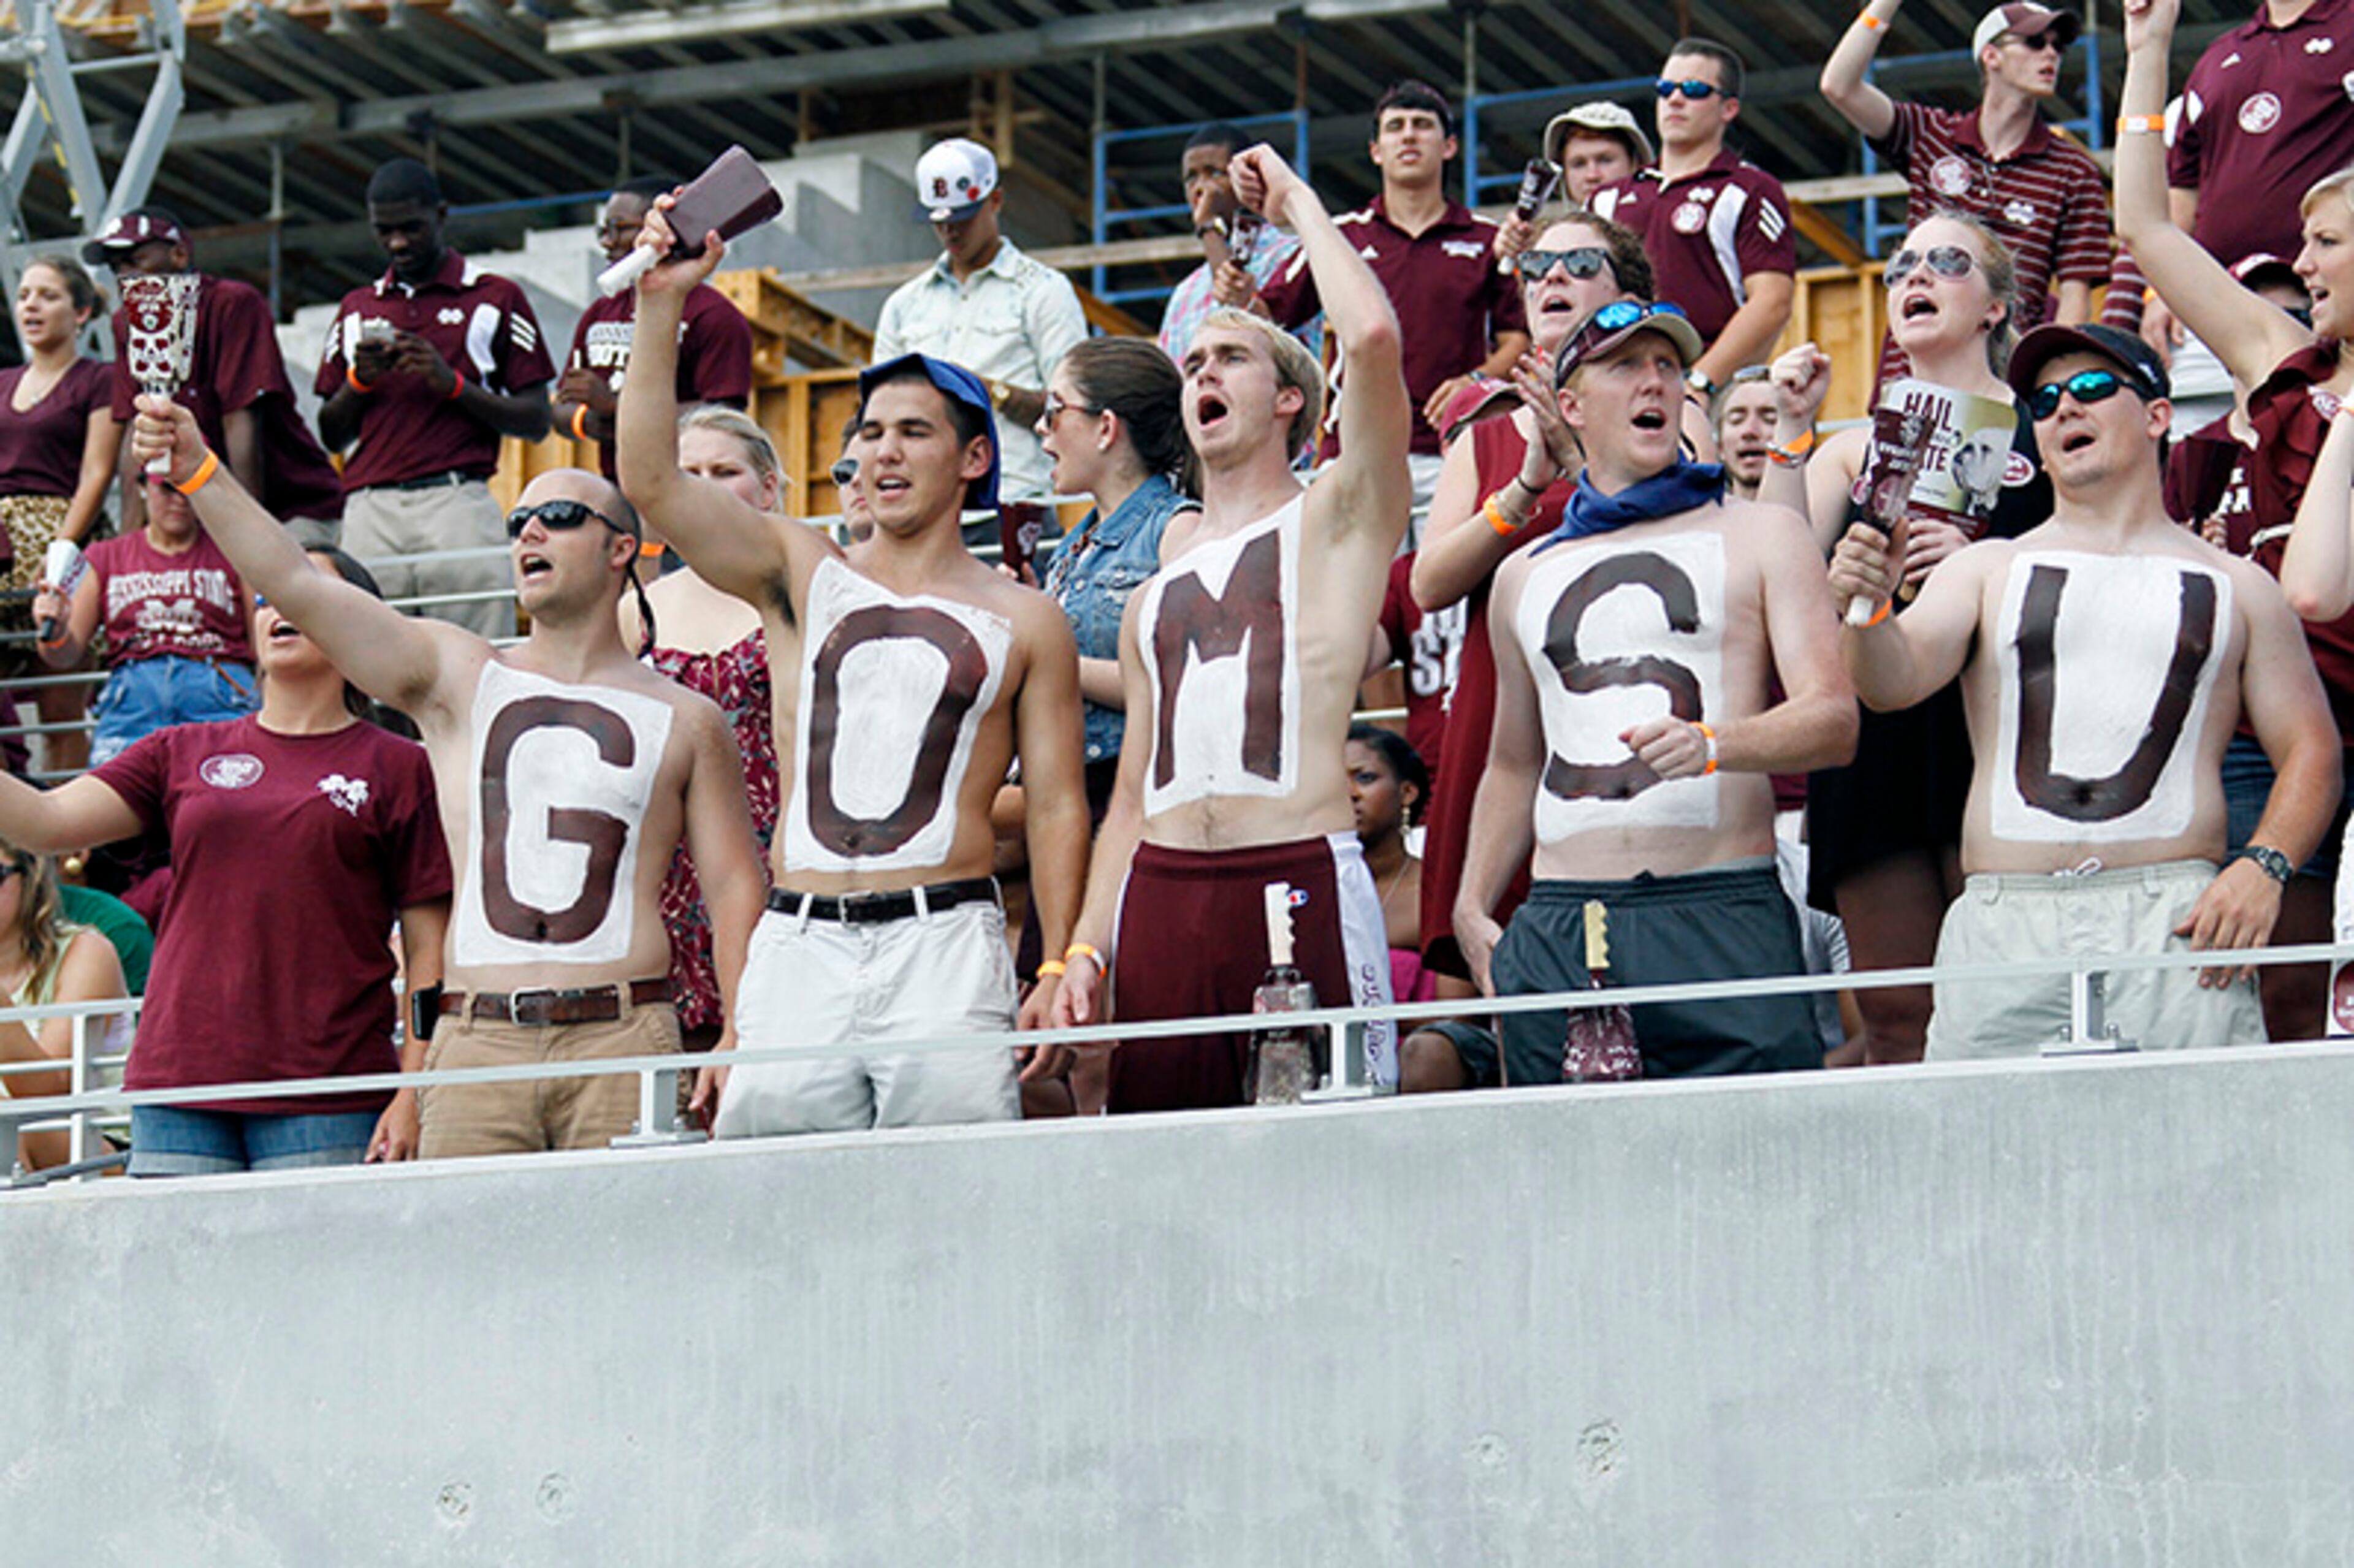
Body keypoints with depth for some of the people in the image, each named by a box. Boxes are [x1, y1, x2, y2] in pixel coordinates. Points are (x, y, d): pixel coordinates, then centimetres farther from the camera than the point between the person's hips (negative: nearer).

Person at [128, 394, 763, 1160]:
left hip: (621, 1040, -1)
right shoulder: (456, 676, 14)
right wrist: (196, 471, -6)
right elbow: (295, 584, 5)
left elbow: (736, 889, 9)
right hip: (477, 1039, 1)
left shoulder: (686, 721, 11)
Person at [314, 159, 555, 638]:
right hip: (369, 514, 3)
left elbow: (536, 422, 7)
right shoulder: (356, 308, 23)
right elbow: (332, 436, 23)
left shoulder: (495, 298, 12)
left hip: (457, 506, -3)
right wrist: (360, 381, 4)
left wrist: (452, 383, -6)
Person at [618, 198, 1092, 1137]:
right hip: (799, 945, 2)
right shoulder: (801, 575, 14)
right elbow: (652, 480, 3)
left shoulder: (1022, 621, 11)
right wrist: (660, 305, -5)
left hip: (945, 946, -2)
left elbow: (1058, 806, 9)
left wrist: (1060, 969, -2)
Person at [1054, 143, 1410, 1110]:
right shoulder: (1155, 588, 25)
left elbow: (1372, 337, -9)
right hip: (1161, 894, 5)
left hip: (1300, 881, -5)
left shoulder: (1333, 520, 9)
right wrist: (1085, 950, 11)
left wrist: (1298, 202, 6)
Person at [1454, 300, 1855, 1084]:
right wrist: (1471, 908, 17)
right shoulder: (1525, 576, 21)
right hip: (1557, 926, 3)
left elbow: (1834, 718, 0)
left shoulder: (1760, 536, 10)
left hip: (1721, 919, -3)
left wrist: (1714, 744, -19)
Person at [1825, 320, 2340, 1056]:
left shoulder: (2235, 586, 15)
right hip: (2004, 924, 1)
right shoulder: (1989, 570, 17)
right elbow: (1895, 678, 2)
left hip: (2173, 920, -1)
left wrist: (2264, 866, -6)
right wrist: (1868, 609, -20)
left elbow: (2312, 750, 11)